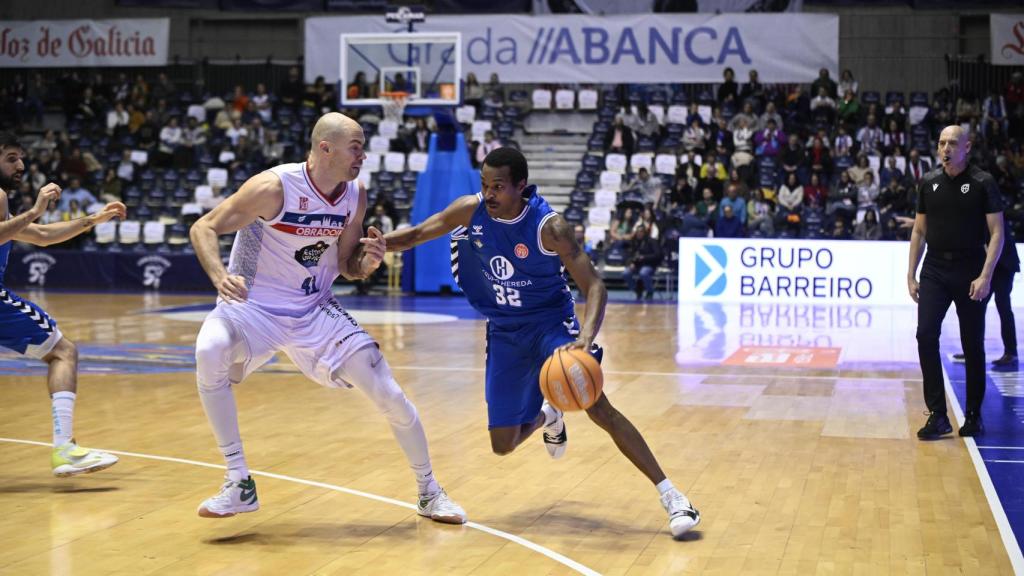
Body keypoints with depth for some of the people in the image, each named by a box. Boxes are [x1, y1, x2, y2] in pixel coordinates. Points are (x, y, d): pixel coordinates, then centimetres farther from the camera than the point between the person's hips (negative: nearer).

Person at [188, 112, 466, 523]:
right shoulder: (275, 187, -21)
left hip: (315, 310, 4)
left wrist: (368, 262, -17)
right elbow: (203, 228, -17)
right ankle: (239, 485, -23)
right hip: (253, 304, -4)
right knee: (209, 352, -36)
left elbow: (346, 266, 6)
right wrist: (220, 277, -35)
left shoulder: (355, 197, -5)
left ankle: (429, 493, 19)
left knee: (390, 396, -4)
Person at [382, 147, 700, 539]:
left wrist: (585, 338, -44)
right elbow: (417, 234, 5)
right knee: (503, 444, 4)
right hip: (504, 331, 4)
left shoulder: (548, 227, -23)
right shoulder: (470, 211, -11)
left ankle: (669, 495, -18)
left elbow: (594, 286, -26)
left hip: (551, 322, -4)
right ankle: (546, 417, 41)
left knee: (596, 406, -25)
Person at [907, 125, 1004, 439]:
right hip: (935, 271, 3)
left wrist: (985, 276, -16)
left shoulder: (983, 183, -5)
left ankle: (973, 415, 18)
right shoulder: (928, 182, 7)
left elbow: (997, 233, -6)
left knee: (973, 346, 4)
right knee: (926, 336, -11)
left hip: (970, 273, -3)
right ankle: (938, 416, -5)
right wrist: (911, 275, 9)